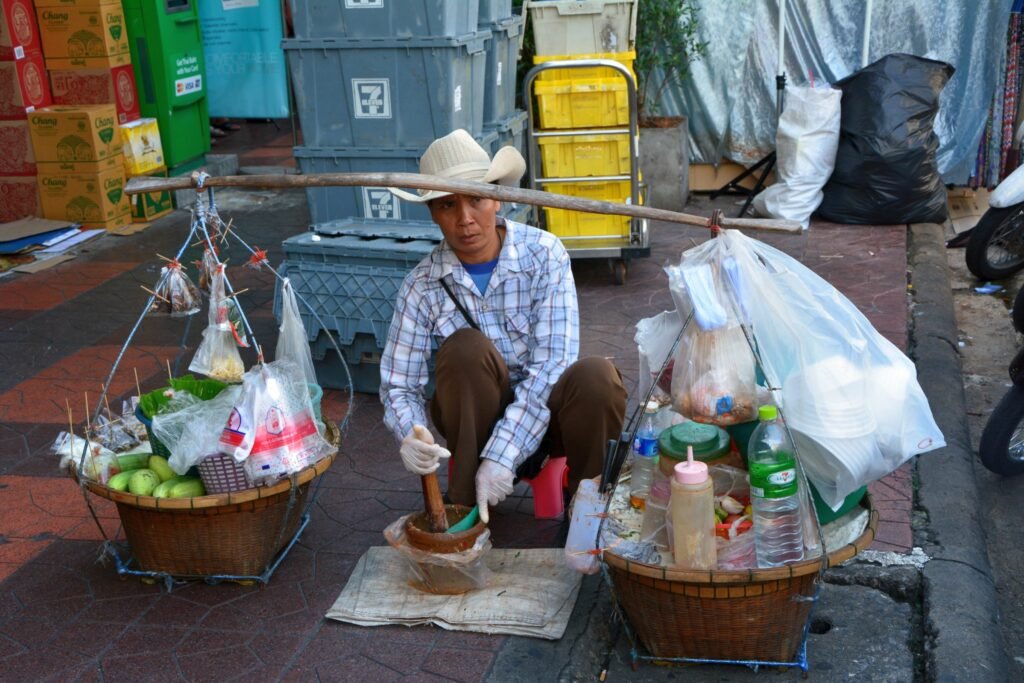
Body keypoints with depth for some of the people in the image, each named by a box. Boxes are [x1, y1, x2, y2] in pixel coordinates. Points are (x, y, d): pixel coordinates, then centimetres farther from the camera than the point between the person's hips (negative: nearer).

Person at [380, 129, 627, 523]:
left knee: (597, 376, -33)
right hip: (480, 418, 1)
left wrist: (504, 453, -31)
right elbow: (398, 384, -9)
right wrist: (409, 436, -33)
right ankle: (466, 507, -16)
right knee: (466, 349, -30)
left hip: (547, 412, 0)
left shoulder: (543, 254, -16)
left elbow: (552, 362, -23)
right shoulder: (422, 287, -11)